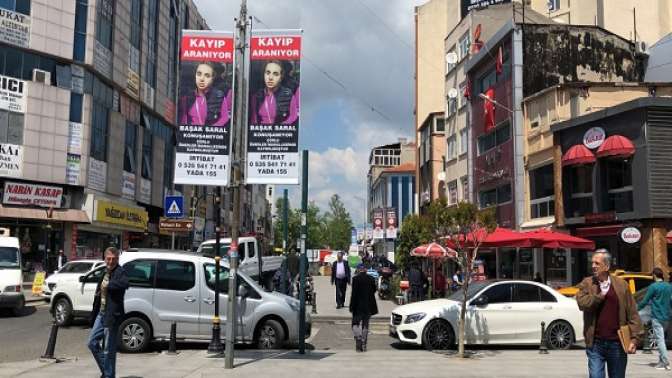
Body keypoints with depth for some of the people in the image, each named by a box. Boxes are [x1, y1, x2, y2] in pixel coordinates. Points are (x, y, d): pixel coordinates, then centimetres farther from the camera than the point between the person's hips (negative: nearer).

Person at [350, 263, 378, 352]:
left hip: (358, 306, -4)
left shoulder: (355, 279, -11)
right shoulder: (371, 279, 0)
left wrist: (352, 306, -7)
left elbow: (354, 293, -11)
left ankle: (358, 340, -14)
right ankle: (363, 345, 13)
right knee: (365, 325, 12)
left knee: (356, 323, 6)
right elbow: (374, 291, 10)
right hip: (368, 306, 4)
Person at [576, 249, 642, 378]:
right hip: (595, 344, -1)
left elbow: (632, 314, 1)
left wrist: (634, 338, -7)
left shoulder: (621, 285, 4)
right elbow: (582, 303, -15)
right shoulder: (586, 284, 4)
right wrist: (602, 294, -9)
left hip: (617, 343, 1)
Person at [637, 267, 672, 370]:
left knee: (660, 339, -6)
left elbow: (645, 301, -8)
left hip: (657, 317, -7)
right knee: (661, 339, 15)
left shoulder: (653, 287, -11)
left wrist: (636, 308, 6)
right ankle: (661, 361, 19)